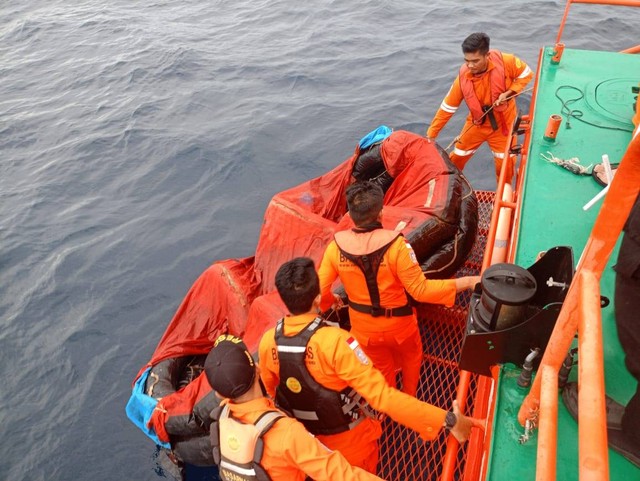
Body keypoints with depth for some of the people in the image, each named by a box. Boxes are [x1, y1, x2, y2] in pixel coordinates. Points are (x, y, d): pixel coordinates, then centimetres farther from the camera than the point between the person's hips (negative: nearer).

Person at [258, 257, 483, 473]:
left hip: (305, 441, 3)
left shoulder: (268, 342, -19)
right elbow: (382, 395, -39)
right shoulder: (334, 342, -37)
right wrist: (447, 420, -34)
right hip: (350, 442, -3)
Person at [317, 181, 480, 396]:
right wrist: (467, 282, -23)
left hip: (363, 327, 2)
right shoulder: (394, 244, -30)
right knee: (411, 358, 33)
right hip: (398, 323, -2)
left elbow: (319, 290, -12)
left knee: (381, 370, 29)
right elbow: (421, 290, -29)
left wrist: (332, 300, 11)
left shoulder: (336, 246, -19)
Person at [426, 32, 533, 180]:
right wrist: (431, 134, -14)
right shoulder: (463, 77, -22)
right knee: (457, 157, 9)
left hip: (503, 122, -1)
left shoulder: (505, 62, -26)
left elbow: (526, 74, -6)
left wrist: (508, 93, -22)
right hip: (477, 123, 1)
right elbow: (447, 107, -14)